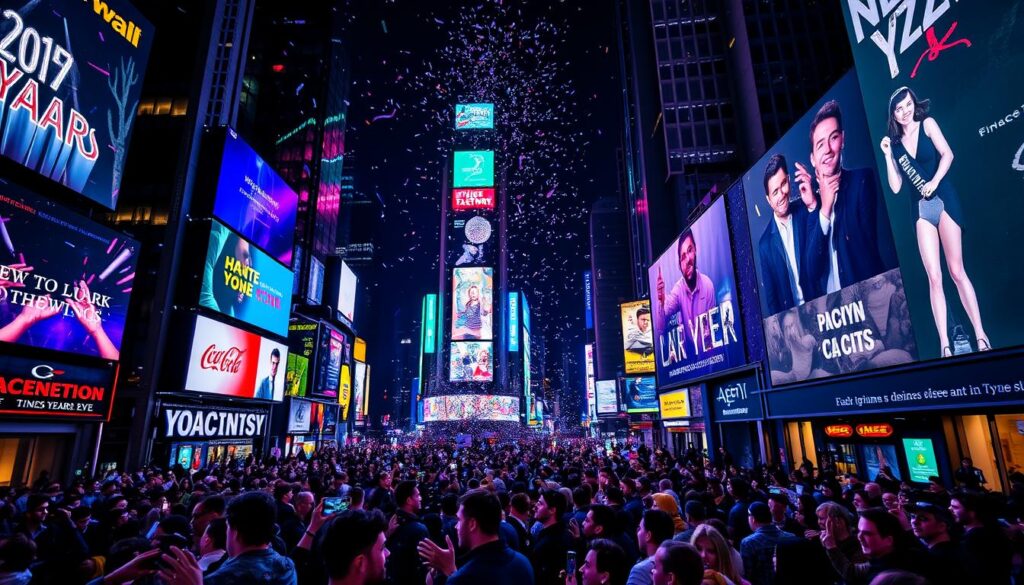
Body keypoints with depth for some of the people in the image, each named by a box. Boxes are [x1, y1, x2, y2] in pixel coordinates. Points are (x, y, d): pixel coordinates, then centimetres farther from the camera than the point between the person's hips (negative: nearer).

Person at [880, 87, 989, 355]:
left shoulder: (927, 124, 5)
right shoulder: (895, 142, 11)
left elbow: (947, 154, -6)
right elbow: (896, 187, 5)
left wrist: (934, 181, -18)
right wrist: (888, 155, 1)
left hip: (944, 200, -2)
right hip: (920, 209, 2)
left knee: (957, 271, -6)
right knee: (934, 277, -4)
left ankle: (981, 334, 3)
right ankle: (944, 344, -4)